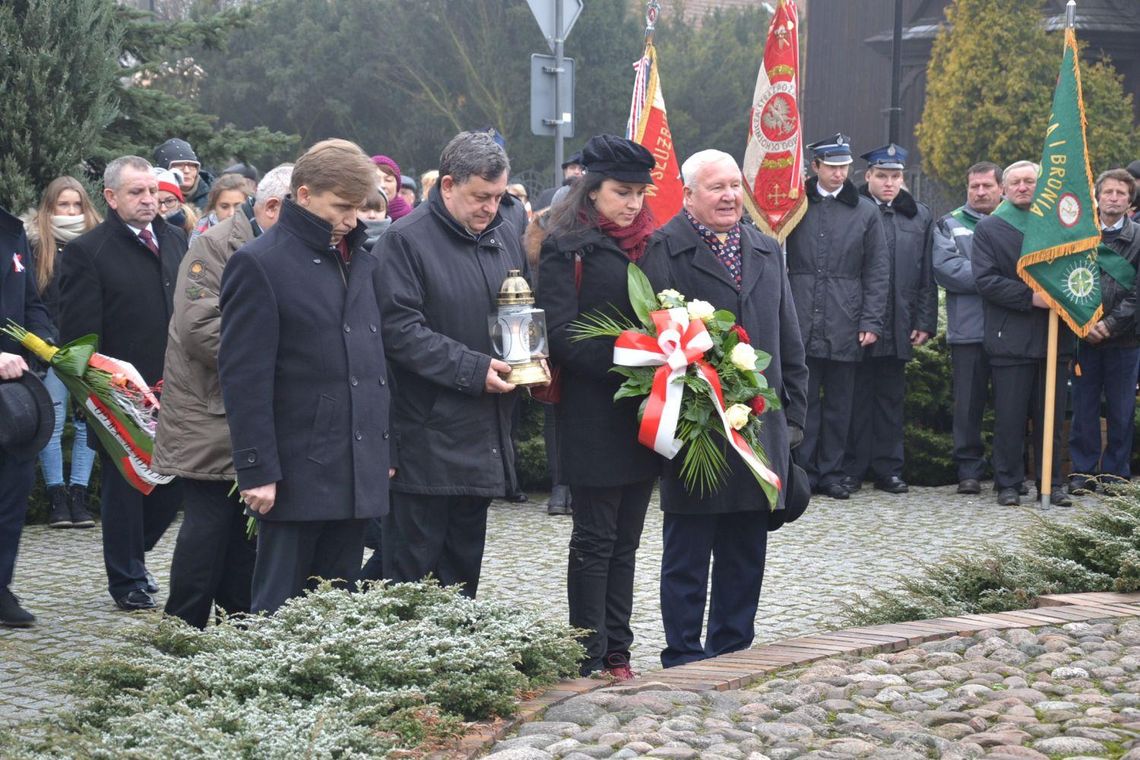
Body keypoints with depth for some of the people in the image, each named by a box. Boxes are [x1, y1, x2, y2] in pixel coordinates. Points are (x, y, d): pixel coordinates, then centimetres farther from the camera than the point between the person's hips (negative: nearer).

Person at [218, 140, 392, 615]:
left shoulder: (361, 263, 15)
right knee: (280, 612, -1)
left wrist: (384, 448, 17)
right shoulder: (259, 264, -9)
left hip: (357, 475, 7)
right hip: (297, 475, -7)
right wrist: (257, 469, -16)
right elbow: (243, 377, -12)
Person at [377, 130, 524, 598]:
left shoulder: (504, 237, 13)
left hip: (483, 439, 7)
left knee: (463, 568, 14)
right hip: (426, 436, -7)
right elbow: (400, 330, -17)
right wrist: (472, 370, -21)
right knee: (411, 574, -3)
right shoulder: (406, 240, -10)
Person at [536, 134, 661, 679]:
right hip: (594, 415, -6)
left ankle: (617, 652, 17)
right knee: (595, 541, -1)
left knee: (625, 540, 11)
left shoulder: (648, 246, 13)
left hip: (642, 413, 6)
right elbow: (563, 335, -13)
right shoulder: (567, 247, -6)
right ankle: (592, 660, 5)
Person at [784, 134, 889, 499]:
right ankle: (804, 472, 8)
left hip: (844, 326, 1)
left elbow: (878, 272, 6)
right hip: (800, 323, -1)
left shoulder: (866, 211, 6)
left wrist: (871, 322, -2)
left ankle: (831, 473, 14)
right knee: (803, 399, 1)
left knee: (839, 402, 6)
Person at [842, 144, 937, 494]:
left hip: (898, 328, 4)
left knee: (891, 399, 10)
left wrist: (925, 323, 4)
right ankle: (852, 469, 9)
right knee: (857, 397, 2)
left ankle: (888, 468, 17)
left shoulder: (920, 216, 10)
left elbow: (927, 277, 11)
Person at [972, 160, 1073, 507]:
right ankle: (1008, 485, 6)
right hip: (1011, 339, -3)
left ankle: (1052, 484, 13)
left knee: (1051, 416, 6)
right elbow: (986, 279, -5)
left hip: (1053, 336, 3)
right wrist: (1030, 297, -15)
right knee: (1010, 417, -1)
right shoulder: (989, 228, 5)